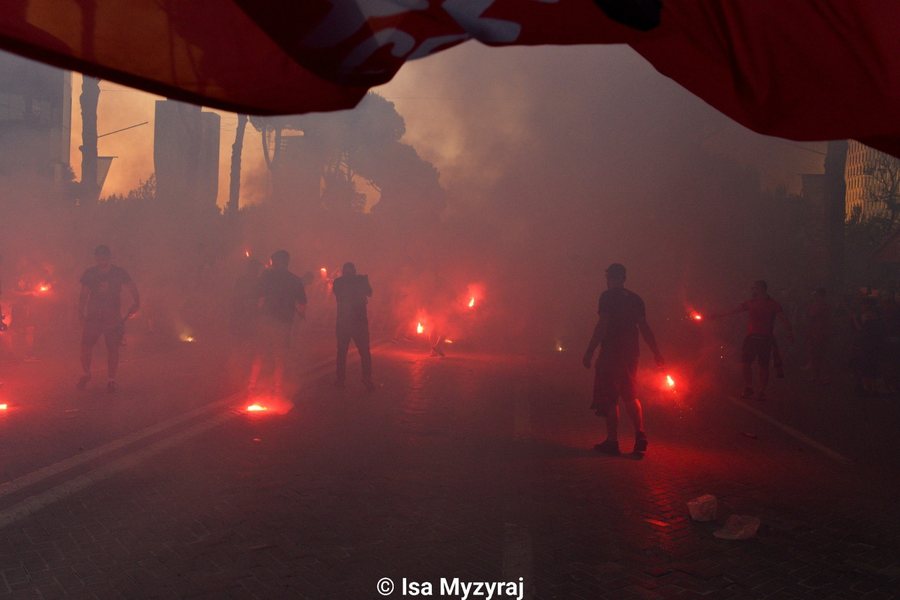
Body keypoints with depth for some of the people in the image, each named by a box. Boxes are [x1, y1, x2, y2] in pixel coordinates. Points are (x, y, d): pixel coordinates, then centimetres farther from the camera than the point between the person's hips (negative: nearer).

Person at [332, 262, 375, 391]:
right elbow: (369, 293, 11)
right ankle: (367, 380, -3)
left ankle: (341, 379, 10)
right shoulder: (362, 279, -6)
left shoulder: (338, 282, -2)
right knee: (364, 351, 4)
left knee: (342, 351, 11)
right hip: (360, 321, -1)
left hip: (343, 321, 1)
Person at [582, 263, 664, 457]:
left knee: (609, 398, 1)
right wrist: (656, 353, 15)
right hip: (631, 353, 6)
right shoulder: (635, 298, 11)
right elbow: (644, 328, 10)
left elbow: (602, 326, -15)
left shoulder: (608, 296, -7)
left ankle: (612, 442, 2)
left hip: (611, 352, -6)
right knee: (631, 396, 18)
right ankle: (640, 436, 7)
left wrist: (589, 352, -13)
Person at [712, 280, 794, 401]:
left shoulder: (773, 304, -1)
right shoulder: (750, 303, 11)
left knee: (763, 366, 1)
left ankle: (762, 392, 9)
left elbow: (783, 319, -9)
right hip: (751, 337, 4)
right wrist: (720, 315, 13)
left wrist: (789, 332, -24)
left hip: (765, 339, -4)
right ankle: (748, 389, 12)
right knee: (746, 363, -1)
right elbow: (734, 311, 15)